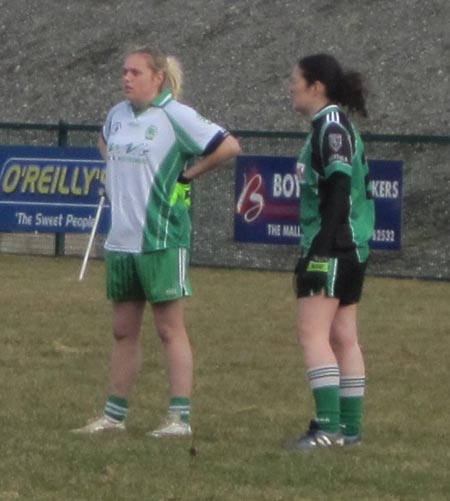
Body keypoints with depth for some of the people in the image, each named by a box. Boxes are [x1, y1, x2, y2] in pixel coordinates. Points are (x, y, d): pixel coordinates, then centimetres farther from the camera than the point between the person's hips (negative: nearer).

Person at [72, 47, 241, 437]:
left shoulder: (174, 116, -11)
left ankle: (181, 418, -2)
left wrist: (188, 173, -8)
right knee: (124, 330, 12)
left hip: (161, 240, -7)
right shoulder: (118, 114, 10)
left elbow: (229, 146, -14)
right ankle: (114, 415, 18)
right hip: (121, 240, 7)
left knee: (170, 328, -4)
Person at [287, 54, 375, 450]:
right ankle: (349, 427, 12)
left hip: (333, 248, -10)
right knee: (343, 339, 10)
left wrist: (320, 251, -24)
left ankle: (328, 426, -17)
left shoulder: (331, 127, -12)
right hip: (352, 251, 10)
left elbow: (338, 191, -21)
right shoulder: (340, 125, 17)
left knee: (313, 335, -12)